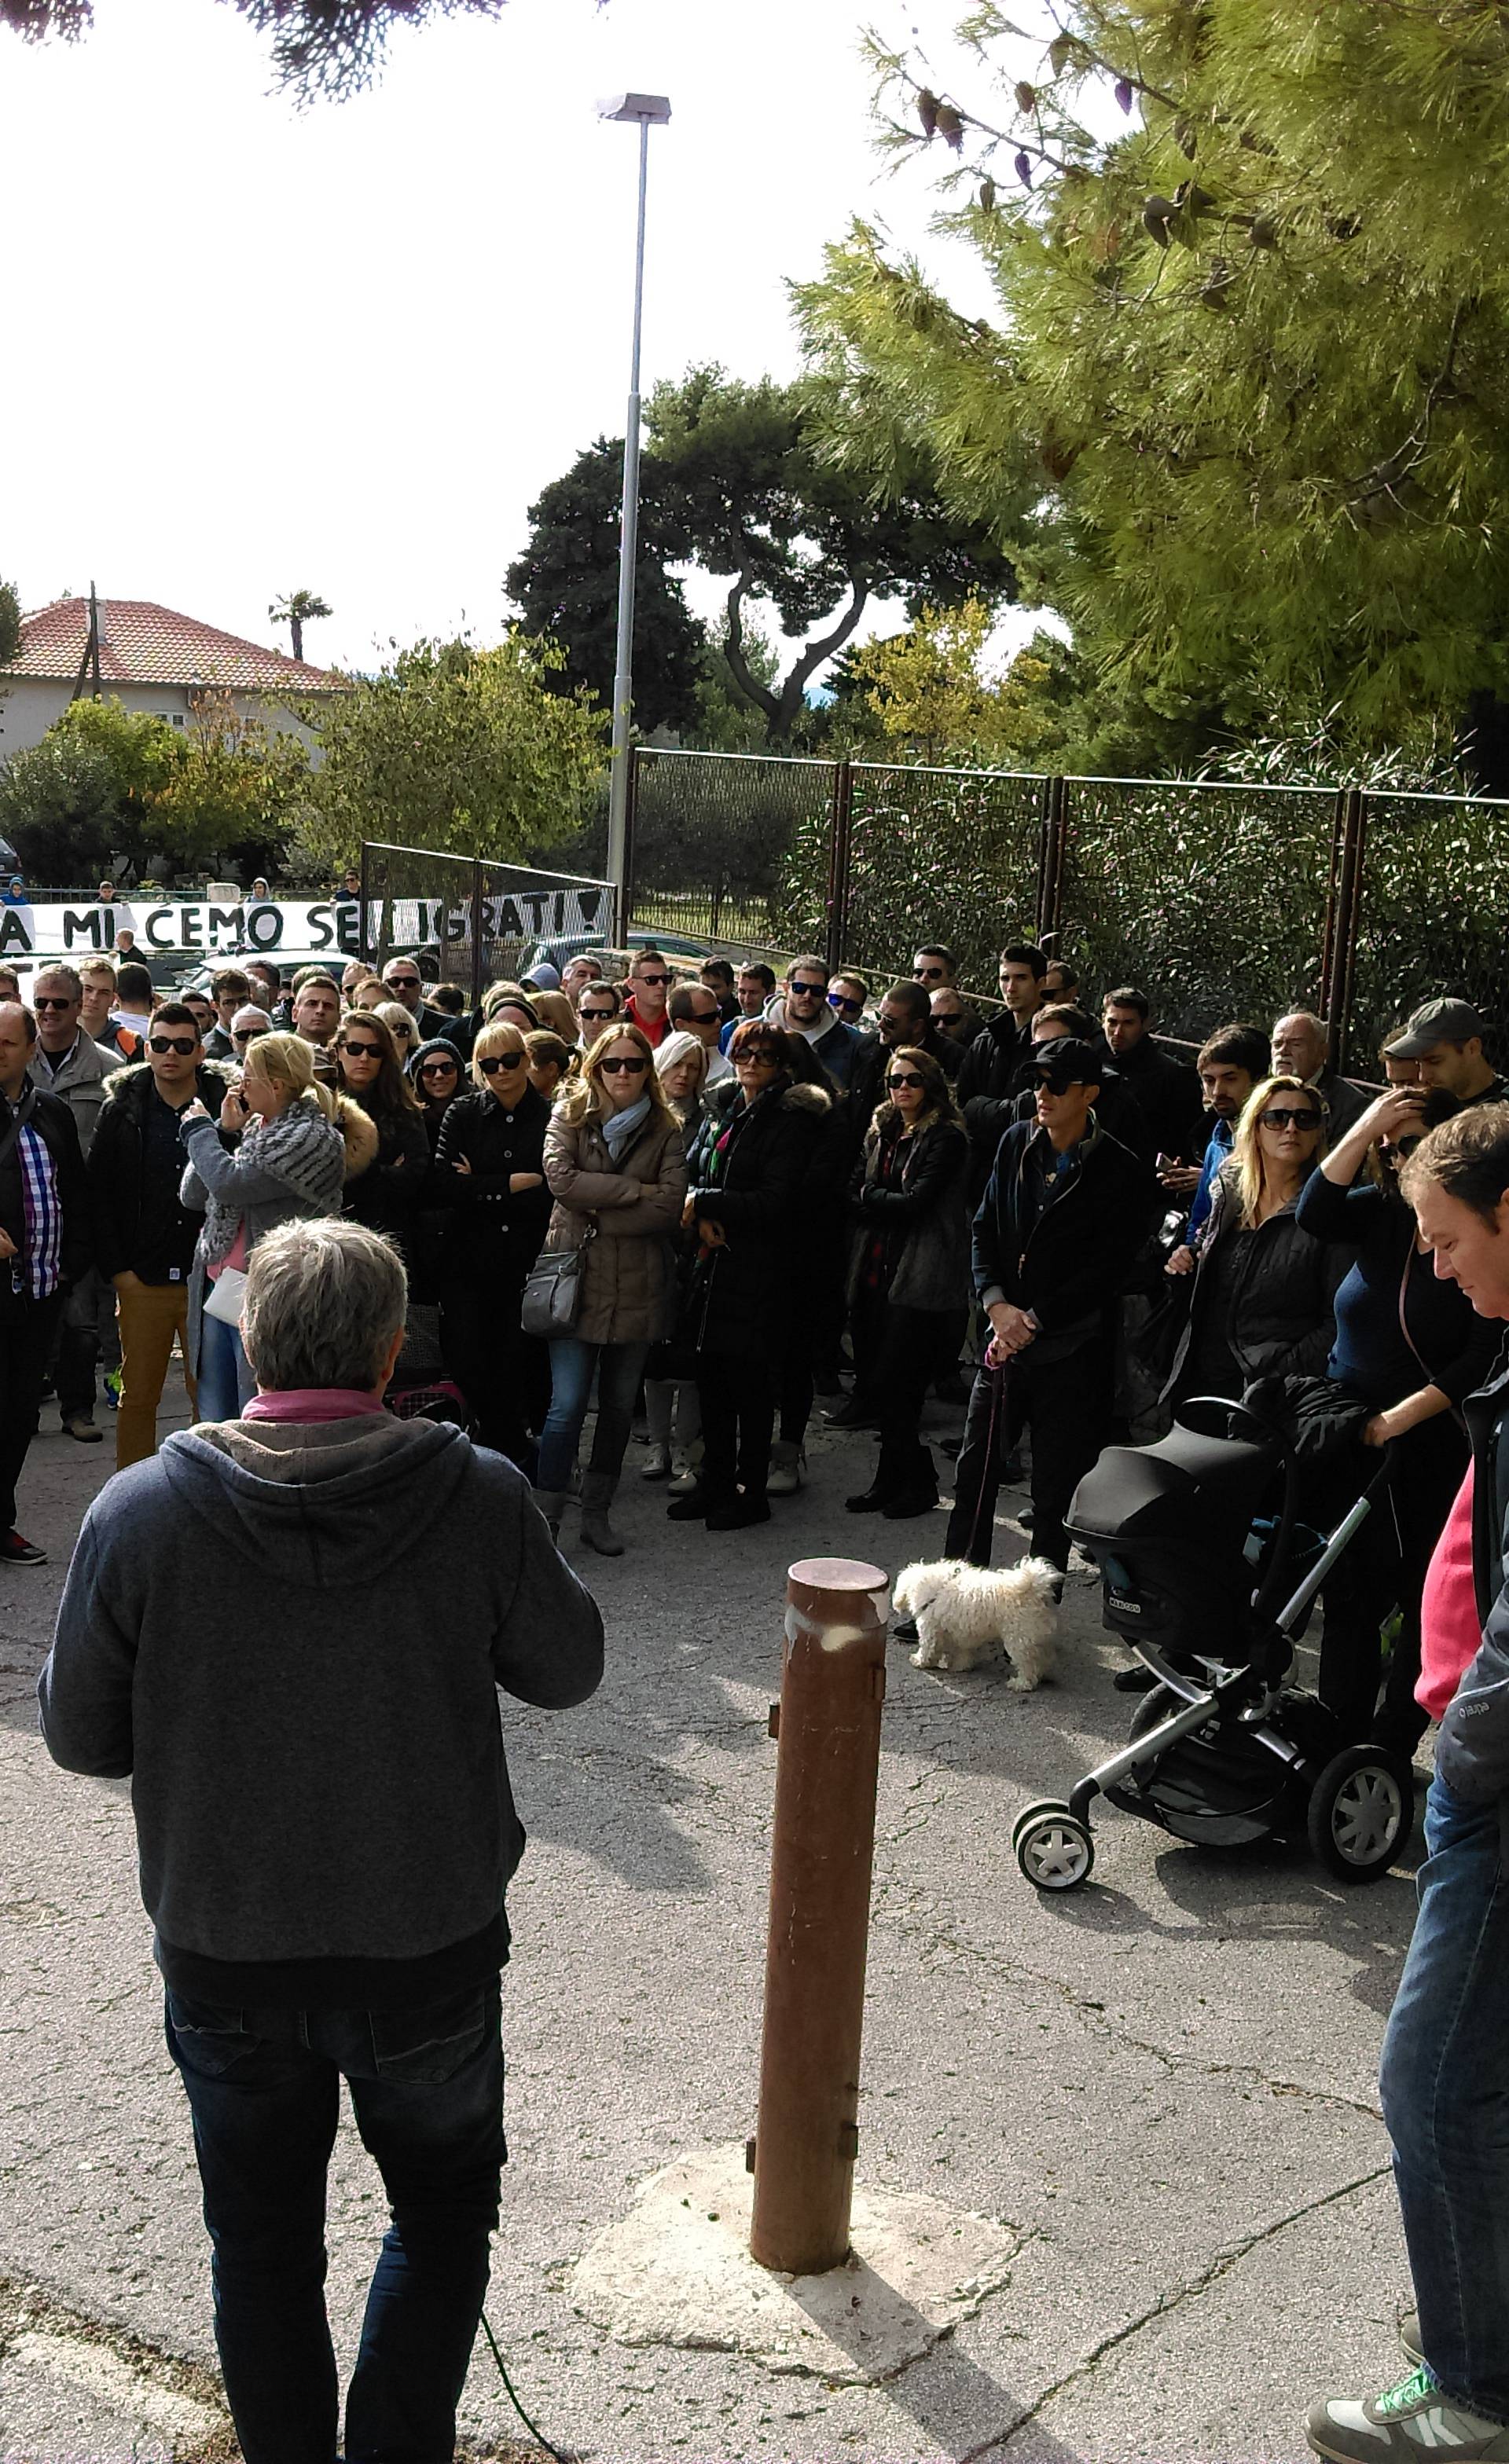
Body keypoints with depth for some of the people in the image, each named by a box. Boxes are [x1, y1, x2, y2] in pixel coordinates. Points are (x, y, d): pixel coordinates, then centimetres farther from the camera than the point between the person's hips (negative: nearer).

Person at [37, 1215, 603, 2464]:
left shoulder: (139, 1512, -17)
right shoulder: (480, 1495, -18)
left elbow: (80, 1736, -7)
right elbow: (565, 1669, -4)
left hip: (226, 1954, 1)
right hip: (431, 1943, 0)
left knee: (264, 2243, 23)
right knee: (443, 2205, 25)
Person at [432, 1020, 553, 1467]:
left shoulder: (552, 1119, 0)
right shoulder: (462, 1114, 6)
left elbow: (551, 1197, -10)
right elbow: (440, 1187, -8)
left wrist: (480, 1189, -9)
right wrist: (512, 1184, -13)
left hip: (527, 1269, -2)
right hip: (467, 1266, 2)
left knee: (519, 1372, 1)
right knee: (468, 1369, 0)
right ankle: (521, 1457, 20)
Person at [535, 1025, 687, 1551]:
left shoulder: (665, 1131, 5)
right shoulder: (570, 1116, 3)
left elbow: (670, 1206, -8)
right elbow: (561, 1179, -15)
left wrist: (597, 1214, -12)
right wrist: (635, 1189, -15)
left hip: (637, 1285, 3)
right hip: (577, 1278, -2)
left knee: (620, 1405, 11)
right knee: (568, 1404, -7)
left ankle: (597, 1513, 25)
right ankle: (546, 1517, 2)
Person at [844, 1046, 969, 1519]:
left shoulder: (946, 1138, -6)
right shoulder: (880, 1134, 17)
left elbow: (917, 1201, -13)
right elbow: (854, 1193, 10)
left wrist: (871, 1196, -2)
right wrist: (890, 1202, -9)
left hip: (920, 1275, -7)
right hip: (877, 1268, 7)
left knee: (890, 1384, -8)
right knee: (874, 1382, 6)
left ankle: (916, 1483, 7)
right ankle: (894, 1478, 18)